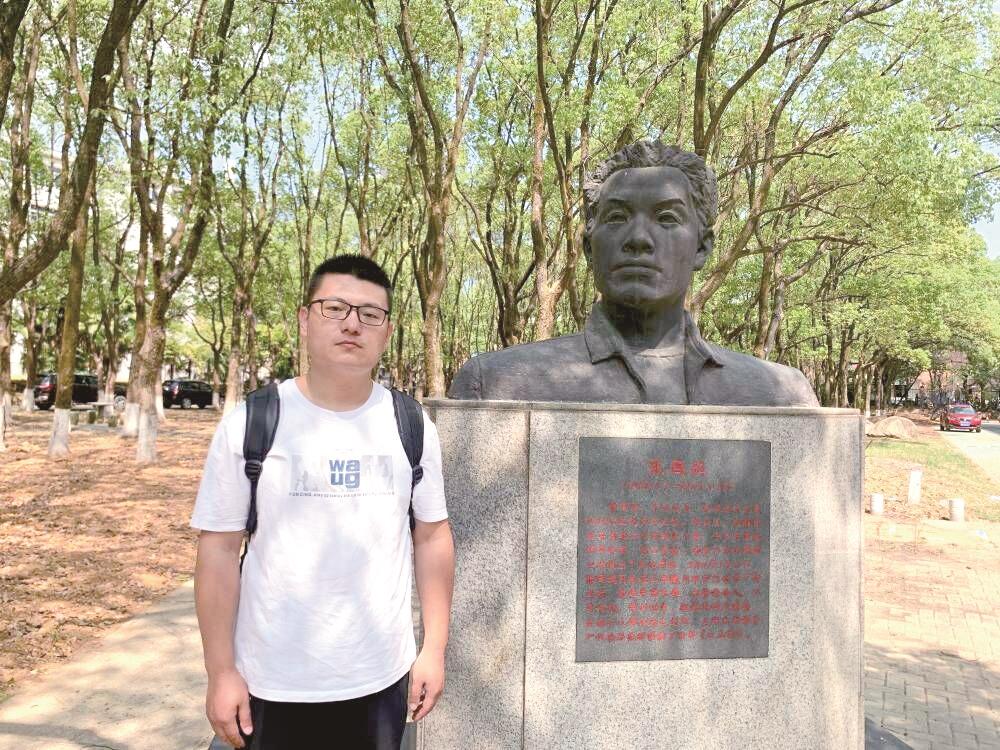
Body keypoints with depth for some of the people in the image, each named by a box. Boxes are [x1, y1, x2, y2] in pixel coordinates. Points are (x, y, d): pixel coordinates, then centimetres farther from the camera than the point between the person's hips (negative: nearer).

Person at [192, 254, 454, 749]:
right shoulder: (248, 425, -9)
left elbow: (432, 536, 3)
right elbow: (219, 549, -6)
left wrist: (435, 649, 1)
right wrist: (221, 672, -6)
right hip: (274, 684, -1)